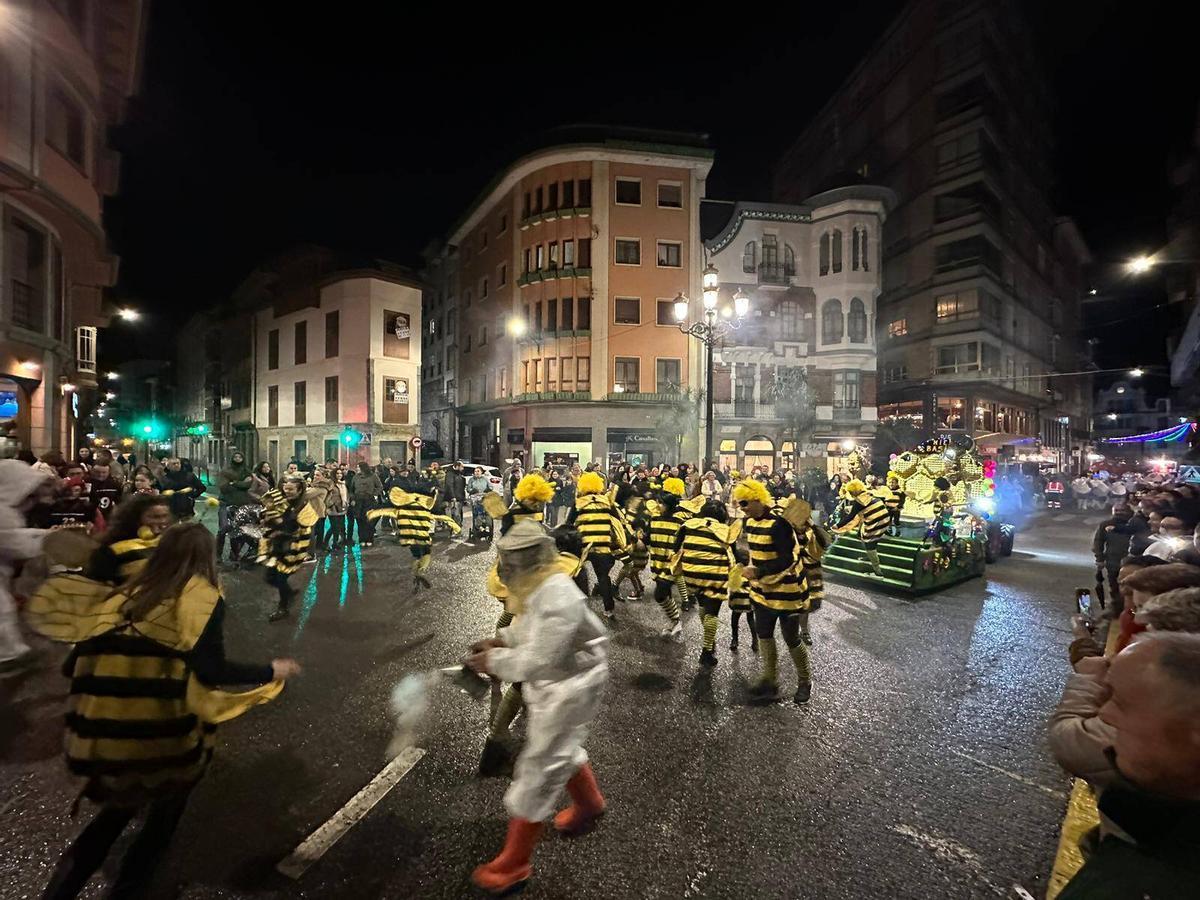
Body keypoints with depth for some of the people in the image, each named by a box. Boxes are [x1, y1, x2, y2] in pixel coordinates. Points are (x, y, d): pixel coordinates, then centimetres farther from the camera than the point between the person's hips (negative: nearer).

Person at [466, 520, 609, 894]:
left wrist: (493, 662, -20)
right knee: (562, 748, 29)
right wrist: (500, 640, 0)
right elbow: (529, 626, 15)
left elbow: (537, 662, -32)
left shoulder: (558, 599, -33)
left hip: (568, 691, -10)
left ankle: (514, 864, 23)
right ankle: (590, 803, 56)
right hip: (553, 684, 10)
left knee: (538, 769, 3)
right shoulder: (541, 587, -2)